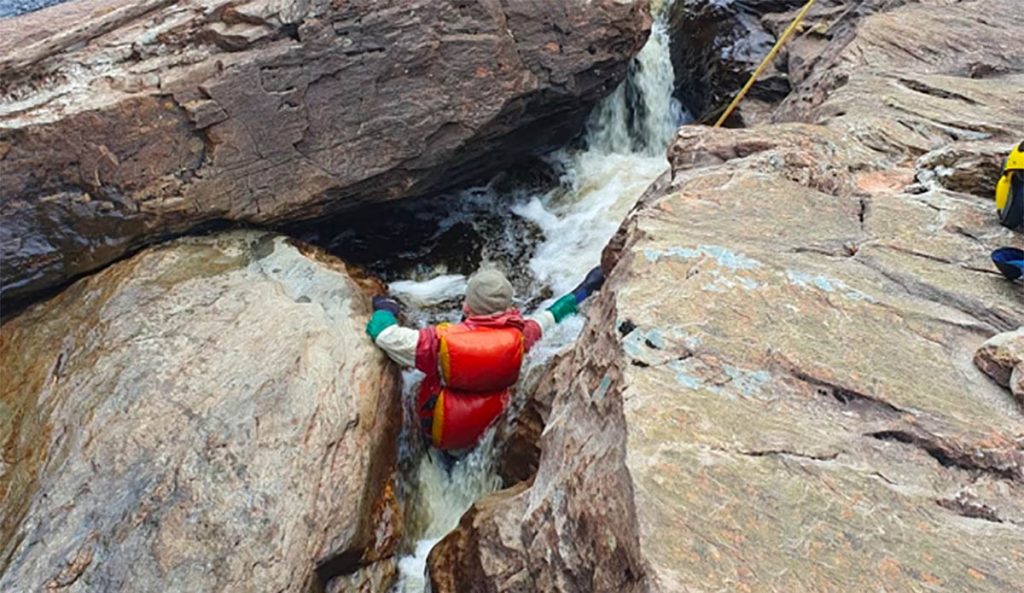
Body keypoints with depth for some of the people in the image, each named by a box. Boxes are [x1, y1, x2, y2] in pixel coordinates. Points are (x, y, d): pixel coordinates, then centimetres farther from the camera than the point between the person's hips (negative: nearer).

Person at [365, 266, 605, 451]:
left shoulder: (442, 340, -31)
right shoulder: (518, 335, -20)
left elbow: (384, 334, -26)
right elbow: (547, 318, -1)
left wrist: (385, 308, -3)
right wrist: (584, 289, 15)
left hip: (443, 437, -3)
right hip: (491, 433, 3)